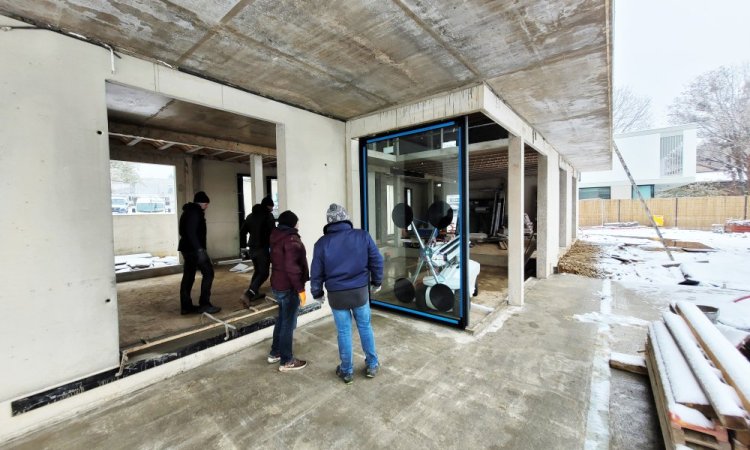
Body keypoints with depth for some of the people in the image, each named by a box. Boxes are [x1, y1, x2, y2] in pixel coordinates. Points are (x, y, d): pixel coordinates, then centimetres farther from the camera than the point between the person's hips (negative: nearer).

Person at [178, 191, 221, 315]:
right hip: (194, 249, -10)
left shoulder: (188, 211, 20)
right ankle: (204, 304, -4)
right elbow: (191, 232, -22)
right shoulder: (195, 211, -12)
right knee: (208, 273, -5)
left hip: (187, 248, 10)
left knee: (188, 276, 10)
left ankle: (186, 306, 15)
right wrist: (199, 249, -25)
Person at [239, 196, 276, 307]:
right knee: (263, 273, -3)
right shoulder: (268, 215, -8)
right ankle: (247, 295, -15)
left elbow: (242, 232, 16)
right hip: (263, 248, -8)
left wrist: (242, 246, 21)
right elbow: (273, 233, -14)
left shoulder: (250, 215, 15)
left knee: (257, 271, 22)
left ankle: (254, 293, 26)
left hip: (252, 248, 8)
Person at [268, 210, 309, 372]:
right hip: (288, 287, -9)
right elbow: (291, 266, -28)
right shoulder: (291, 239, -20)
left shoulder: (276, 238, 10)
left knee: (282, 319, 22)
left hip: (277, 285, 10)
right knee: (289, 323, 3)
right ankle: (286, 361, 16)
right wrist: (300, 288, -21)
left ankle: (274, 353, 35)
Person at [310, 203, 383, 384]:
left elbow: (316, 272, -1)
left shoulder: (322, 243, -6)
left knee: (344, 332, 13)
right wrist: (377, 282, 12)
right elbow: (377, 260, -2)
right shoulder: (363, 236, -7)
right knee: (365, 327, 17)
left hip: (336, 295, 0)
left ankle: (347, 371, 29)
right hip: (360, 291, 0)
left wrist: (317, 293, 13)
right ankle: (372, 365, 31)